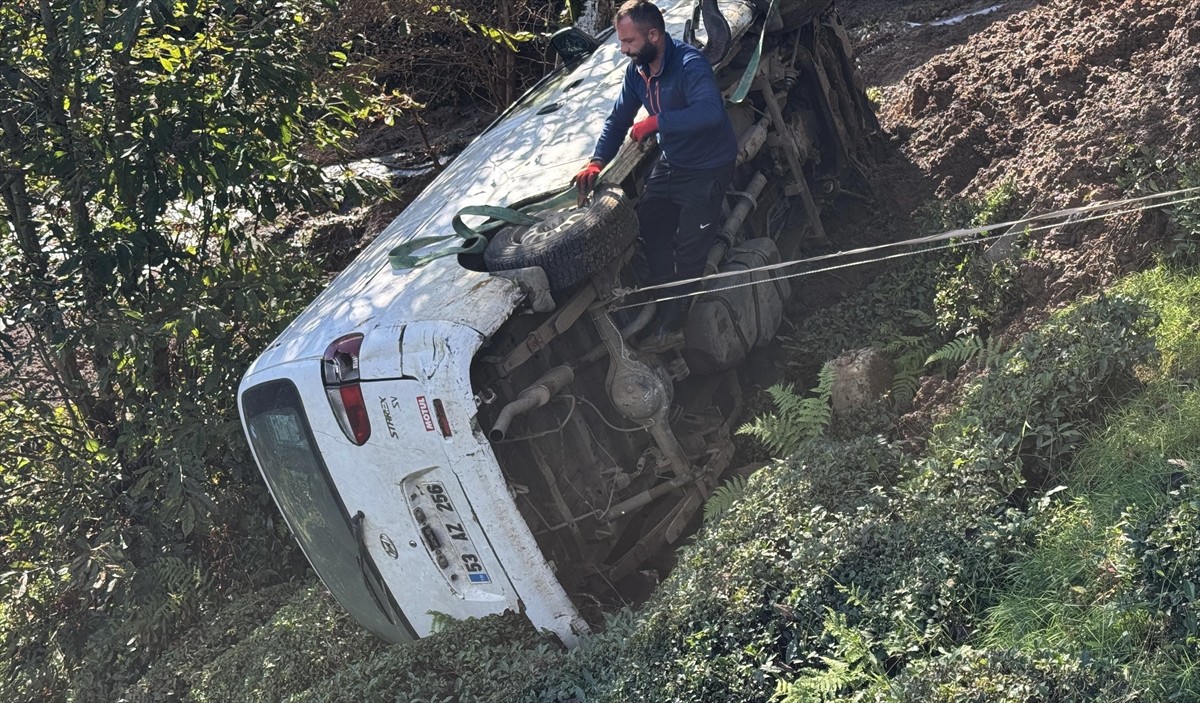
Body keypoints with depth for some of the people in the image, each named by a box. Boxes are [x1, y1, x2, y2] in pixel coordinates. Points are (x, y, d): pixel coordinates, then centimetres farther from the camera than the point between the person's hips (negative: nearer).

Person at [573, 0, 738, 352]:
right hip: (671, 163, 8)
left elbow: (710, 111, -46)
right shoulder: (637, 70, -4)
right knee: (650, 228, 15)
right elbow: (618, 118, 5)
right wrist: (597, 162, -7)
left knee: (688, 249, -2)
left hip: (708, 168, -8)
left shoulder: (690, 65, -30)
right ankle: (658, 305, 30)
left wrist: (657, 121, -43)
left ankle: (669, 327, 7)